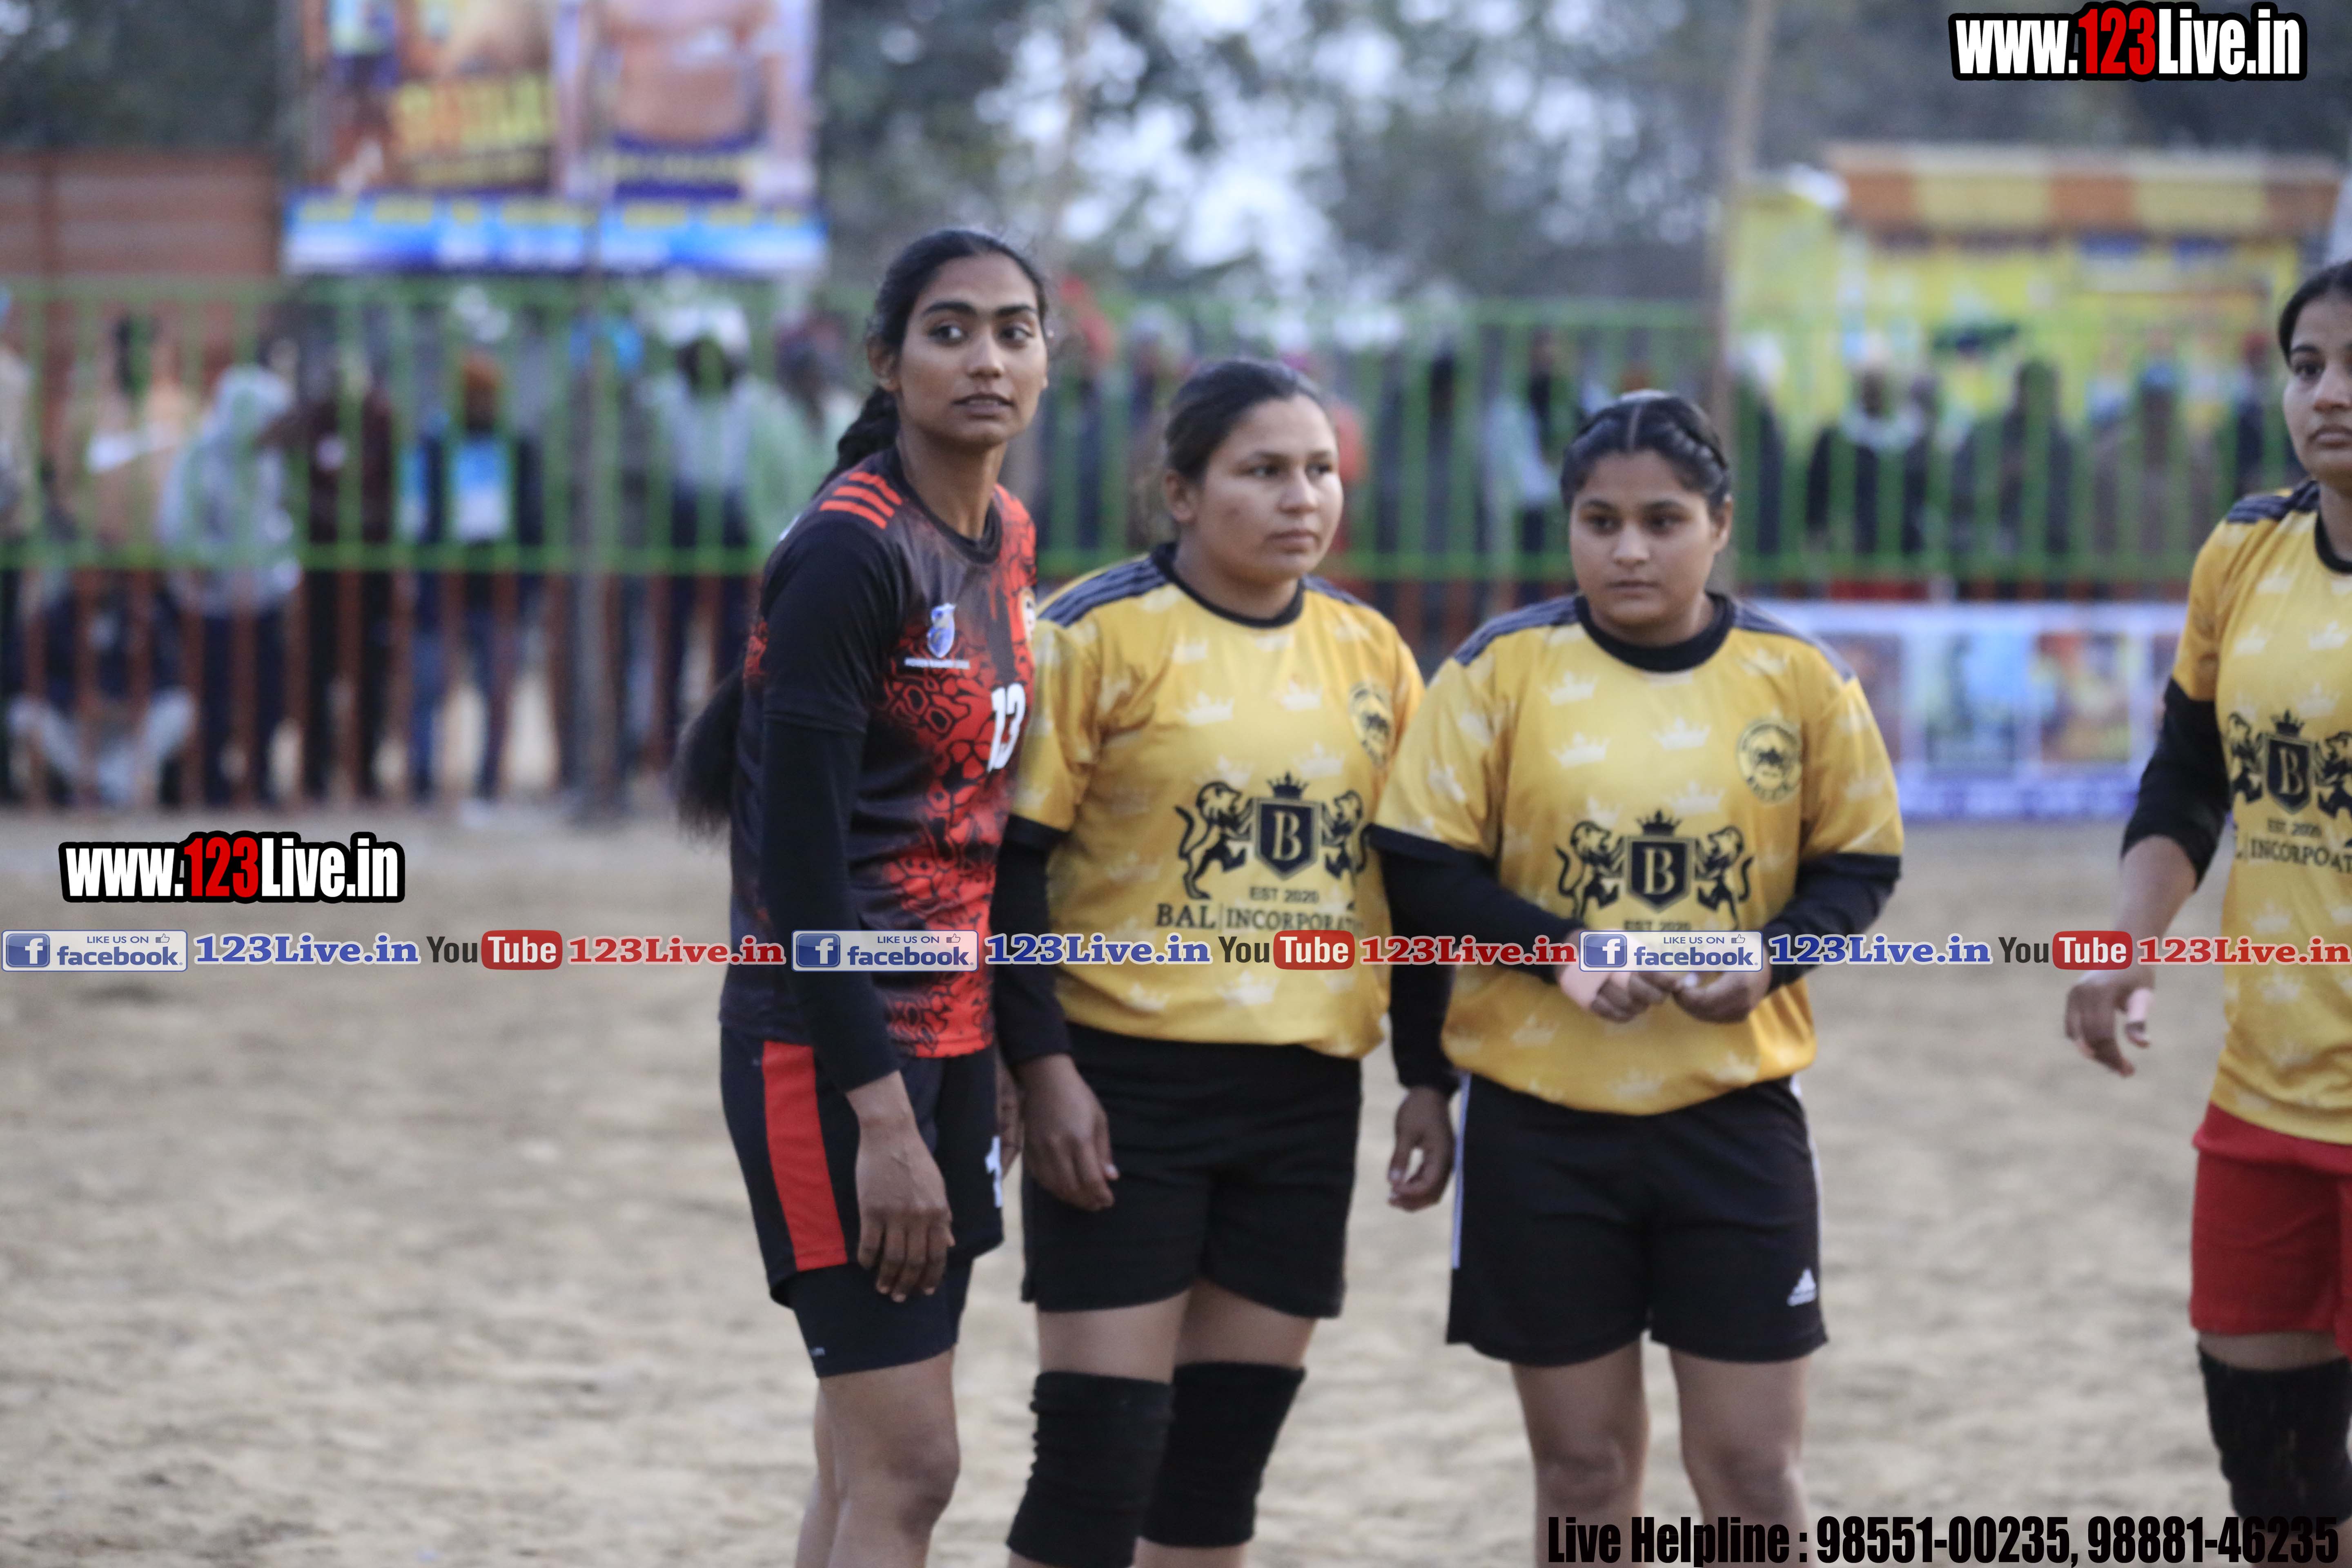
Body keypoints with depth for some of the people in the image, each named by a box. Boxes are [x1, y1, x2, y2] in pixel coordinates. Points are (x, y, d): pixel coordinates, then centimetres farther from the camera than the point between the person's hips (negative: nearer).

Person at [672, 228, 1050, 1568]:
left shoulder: (1008, 543, 11)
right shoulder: (853, 552, -15)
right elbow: (797, 856, -18)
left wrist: (1000, 1073, 15)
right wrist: (879, 1118, -21)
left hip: (950, 1039, 8)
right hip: (836, 1048, -8)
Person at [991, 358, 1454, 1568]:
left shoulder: (1372, 653, 10)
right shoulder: (1099, 634, -7)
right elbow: (1012, 863, -8)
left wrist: (1428, 1080, 11)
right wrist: (1045, 1069, -14)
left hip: (1307, 1094, 5)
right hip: (1128, 1082, -5)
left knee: (1226, 1442, 8)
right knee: (1101, 1437, -8)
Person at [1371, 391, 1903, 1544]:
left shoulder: (1799, 675, 0)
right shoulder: (1503, 668, -3)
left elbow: (1859, 865, 8)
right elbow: (1419, 866, -2)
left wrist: (1768, 954, -13)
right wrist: (1559, 950, -17)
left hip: (1736, 1107, 0)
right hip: (1542, 1114, 0)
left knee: (1752, 1465, 1)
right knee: (1583, 1465, 8)